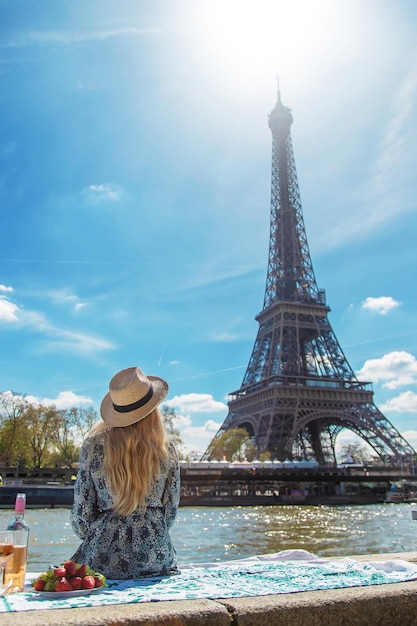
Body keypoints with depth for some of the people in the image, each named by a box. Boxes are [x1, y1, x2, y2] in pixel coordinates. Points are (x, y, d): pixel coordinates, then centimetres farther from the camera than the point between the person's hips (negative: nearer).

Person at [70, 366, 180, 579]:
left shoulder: (94, 445, -9)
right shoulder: (166, 449, -5)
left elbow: (82, 508, -3)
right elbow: (171, 510, 3)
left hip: (104, 557, -1)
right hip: (155, 554, 2)